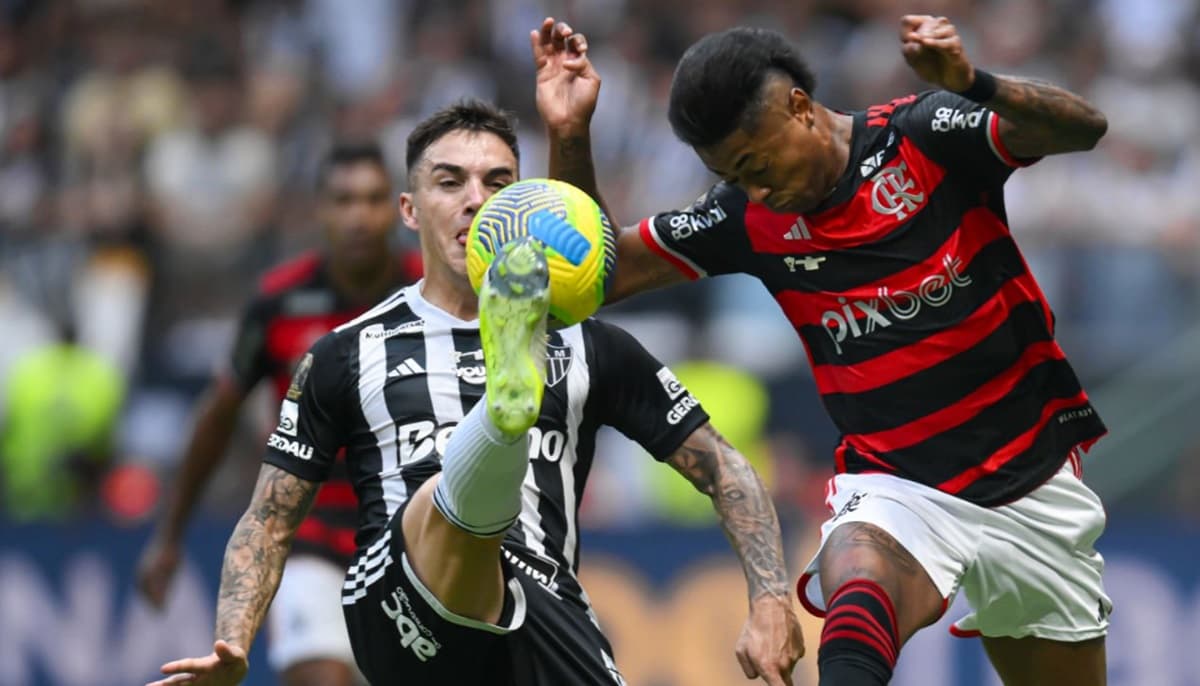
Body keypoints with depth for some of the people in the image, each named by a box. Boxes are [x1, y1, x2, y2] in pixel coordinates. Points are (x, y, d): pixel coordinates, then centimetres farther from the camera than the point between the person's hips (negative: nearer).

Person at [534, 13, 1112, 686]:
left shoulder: (925, 137, -10)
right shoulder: (747, 218, -2)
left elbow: (1083, 127, -21)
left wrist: (975, 87, -41)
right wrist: (569, 136, -11)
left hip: (1034, 490, 1)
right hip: (895, 489, 0)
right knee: (857, 580, -34)